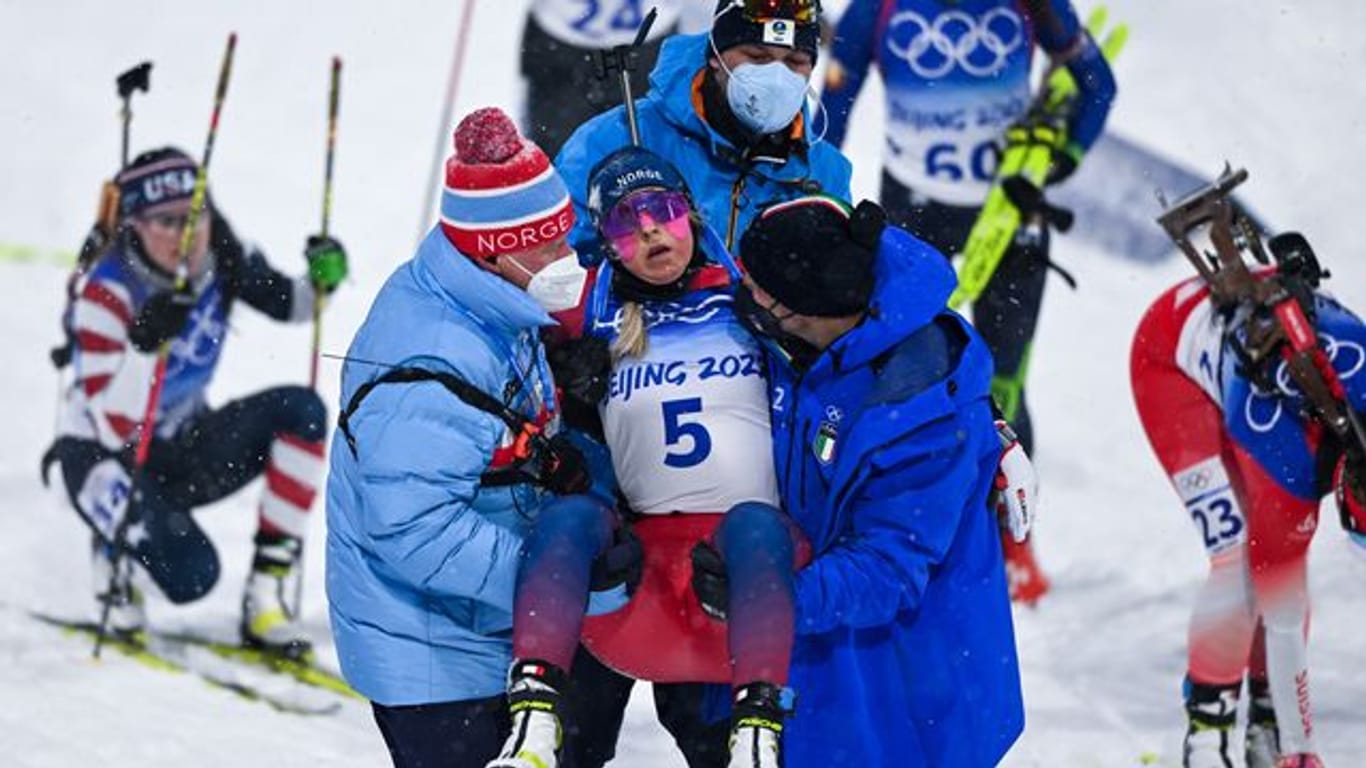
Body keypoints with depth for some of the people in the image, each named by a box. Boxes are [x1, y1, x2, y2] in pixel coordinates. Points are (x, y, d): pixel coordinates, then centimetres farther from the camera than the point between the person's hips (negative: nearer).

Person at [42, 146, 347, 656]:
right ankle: (115, 555, 6)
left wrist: (321, 280, -15)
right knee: (191, 576, -31)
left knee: (301, 411, -19)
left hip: (182, 447, 6)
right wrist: (146, 343, -46)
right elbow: (113, 428, -31)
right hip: (104, 459, -6)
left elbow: (289, 305, 8)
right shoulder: (106, 295, -25)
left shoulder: (219, 255, -9)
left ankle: (267, 598, -15)